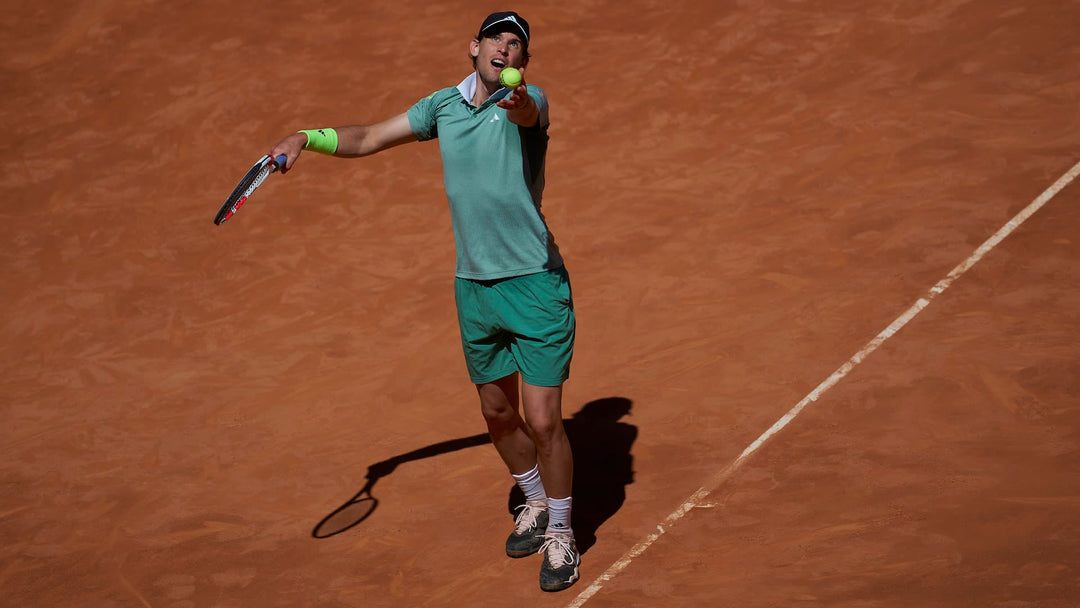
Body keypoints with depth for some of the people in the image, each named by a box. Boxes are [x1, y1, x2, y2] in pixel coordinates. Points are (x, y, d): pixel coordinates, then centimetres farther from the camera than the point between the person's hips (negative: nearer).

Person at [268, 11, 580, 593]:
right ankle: (536, 503, 43)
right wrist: (307, 138, 0)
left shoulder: (528, 100, -11)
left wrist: (517, 103, -61)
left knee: (542, 420, -6)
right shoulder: (444, 105, 6)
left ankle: (560, 533, 17)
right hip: (473, 286, 5)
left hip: (535, 284, -5)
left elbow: (528, 115, -37)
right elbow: (368, 138, 15)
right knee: (497, 413, 17)